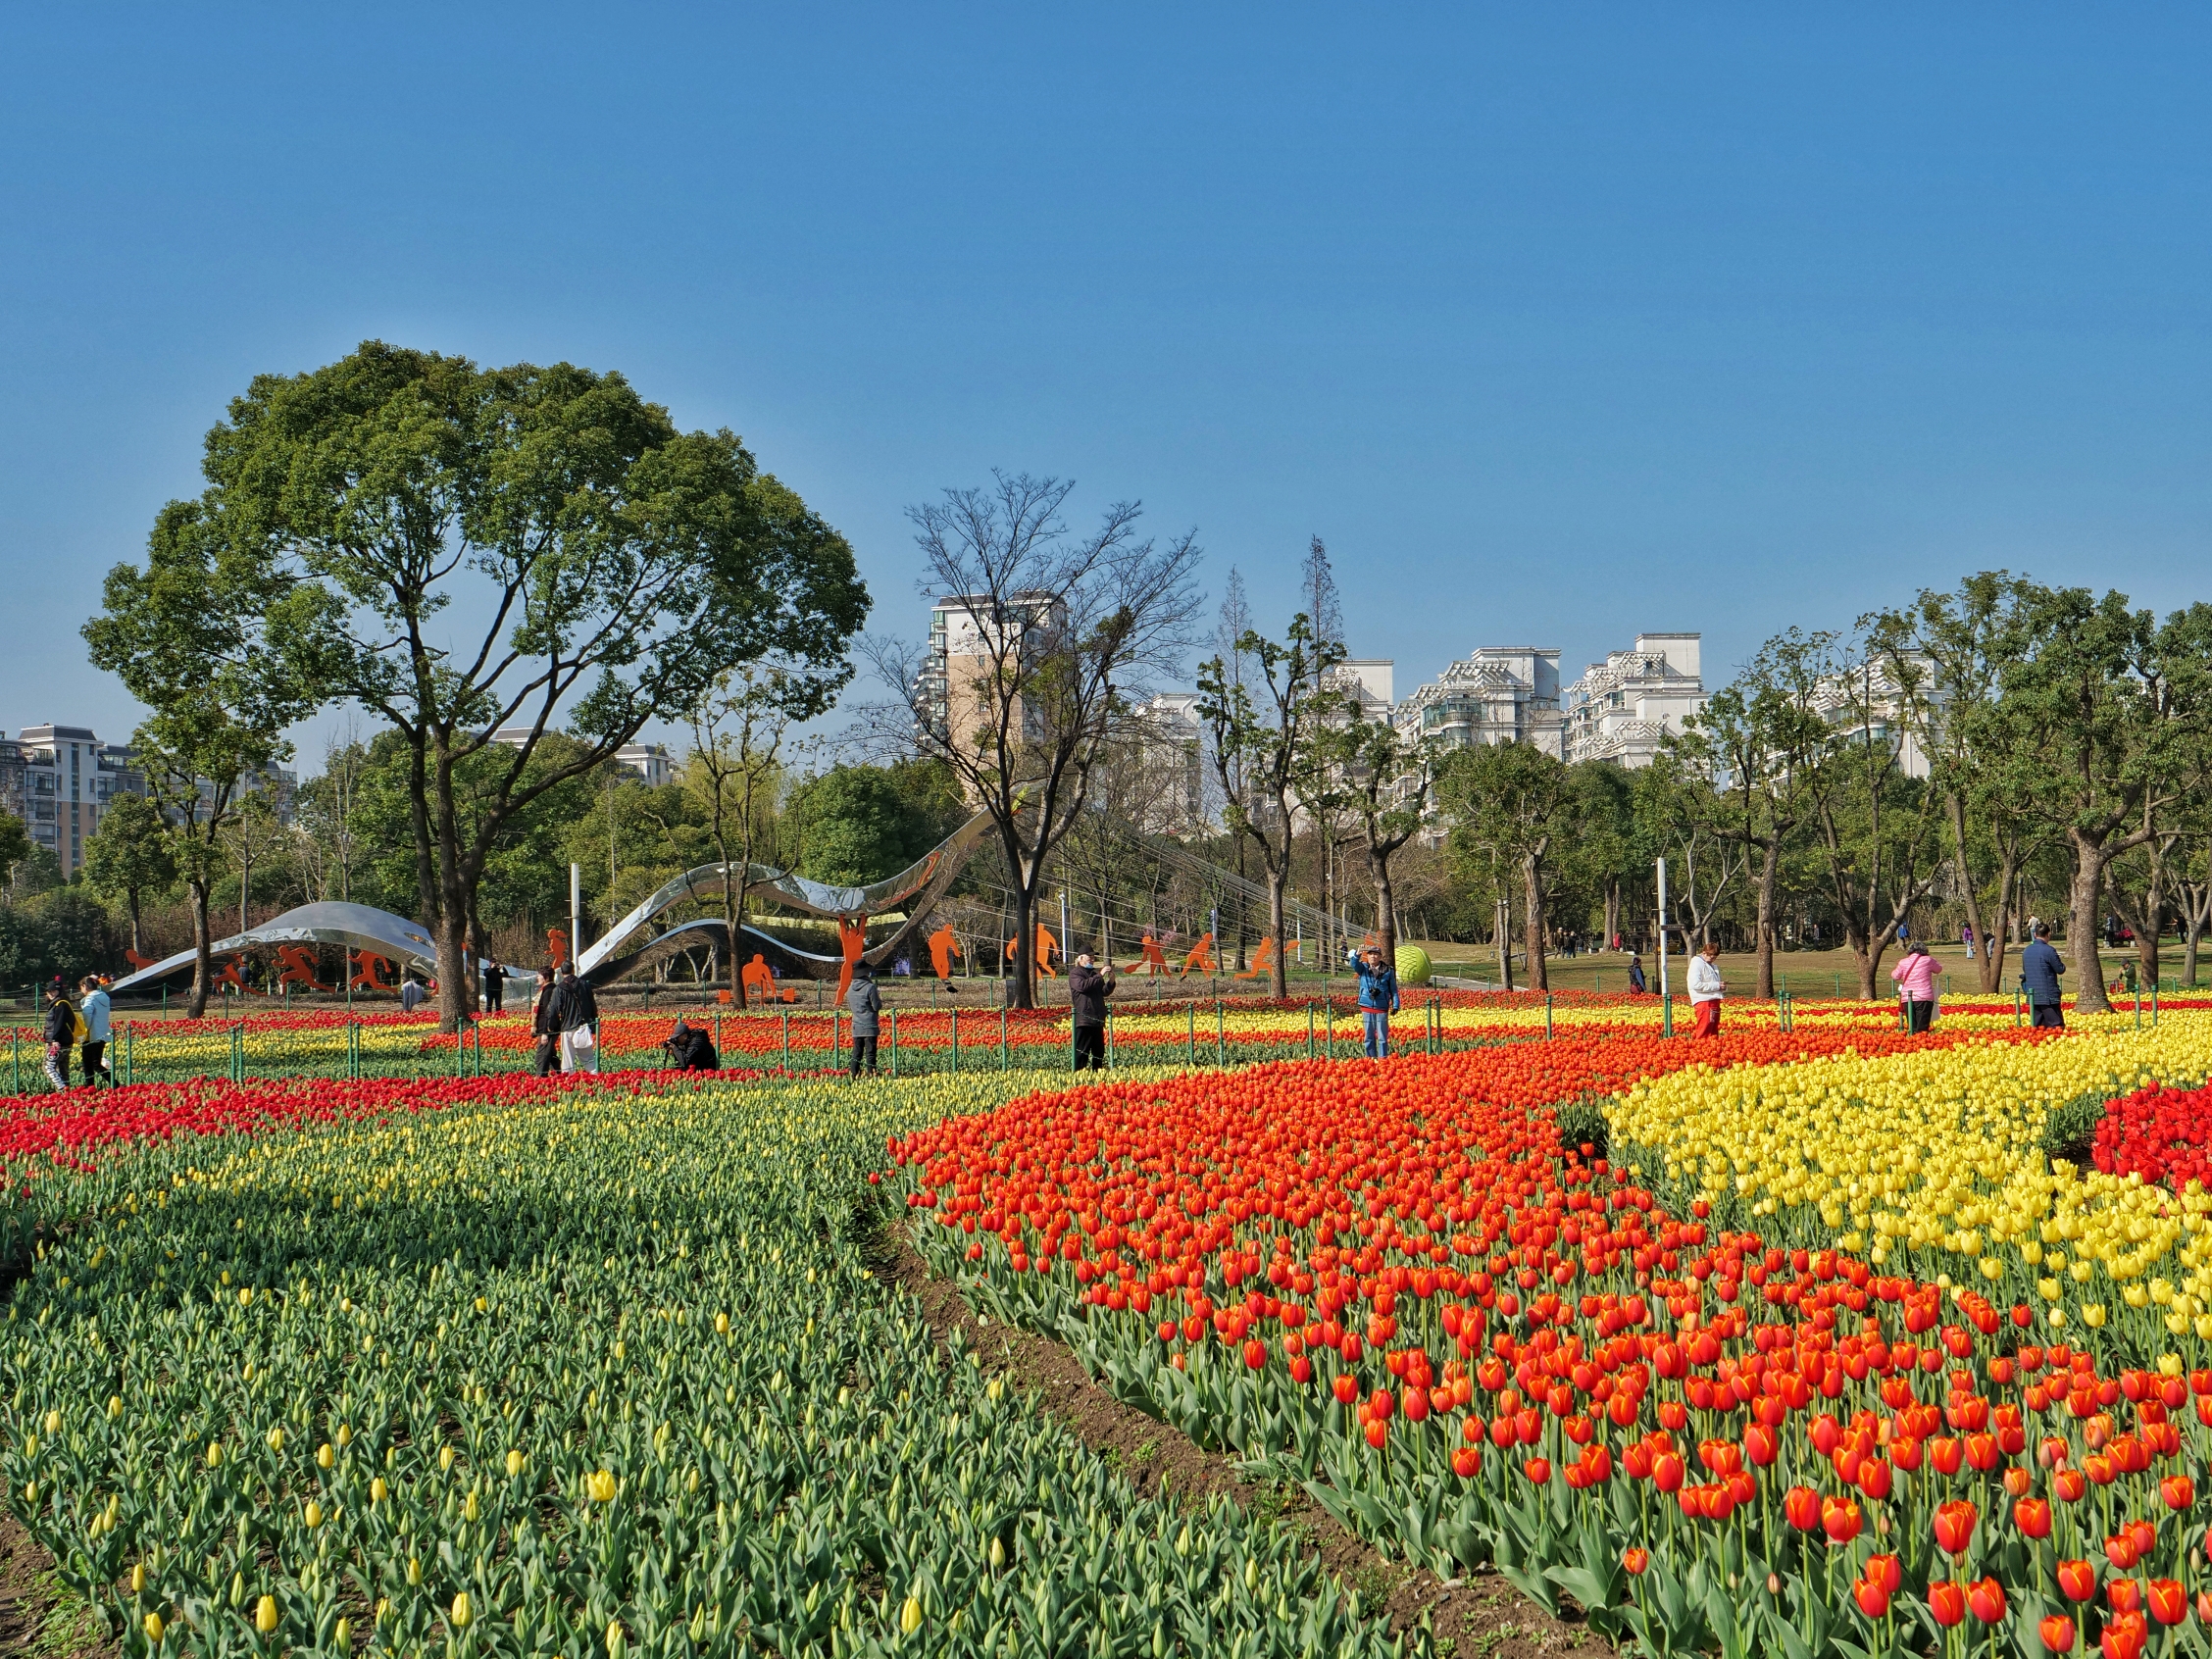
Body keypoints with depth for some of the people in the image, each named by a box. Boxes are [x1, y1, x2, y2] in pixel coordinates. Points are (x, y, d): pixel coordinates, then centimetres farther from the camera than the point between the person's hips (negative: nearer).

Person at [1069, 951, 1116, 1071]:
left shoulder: (1095, 973, 21)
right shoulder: (1075, 973, -1)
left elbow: (1105, 992, 15)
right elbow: (1083, 986, -21)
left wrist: (1111, 981, -5)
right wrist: (1100, 975, -20)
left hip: (1098, 1019, 7)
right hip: (1083, 1019, -7)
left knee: (1099, 1049, 8)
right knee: (1082, 1049, -9)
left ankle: (1097, 1069, 13)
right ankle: (1078, 1070, -9)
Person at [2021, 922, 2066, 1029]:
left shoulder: (2027, 951, 8)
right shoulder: (2048, 950, -13)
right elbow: (2060, 969, -7)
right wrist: (2061, 964, 13)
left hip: (2032, 996, 6)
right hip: (2048, 996, -6)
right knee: (2057, 1026, -2)